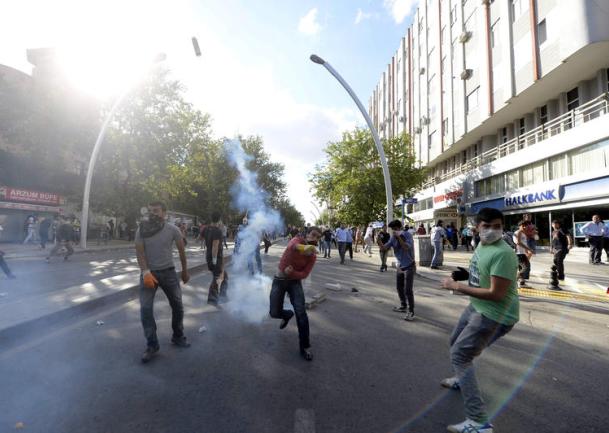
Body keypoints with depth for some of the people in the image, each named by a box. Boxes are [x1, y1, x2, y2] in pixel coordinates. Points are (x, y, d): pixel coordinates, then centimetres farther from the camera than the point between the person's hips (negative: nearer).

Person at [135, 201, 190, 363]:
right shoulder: (141, 231, -6)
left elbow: (181, 250, 2)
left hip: (168, 272, 0)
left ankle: (178, 336, 29)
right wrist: (145, 272, -28)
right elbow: (139, 252, -12)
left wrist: (185, 271, 9)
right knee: (145, 308, -9)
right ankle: (152, 345, 6)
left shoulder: (173, 230, -8)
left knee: (177, 306, 7)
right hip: (149, 272, 0)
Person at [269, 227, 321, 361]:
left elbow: (304, 274, -11)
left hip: (295, 282, 1)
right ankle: (287, 315, 39)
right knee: (274, 313, 0)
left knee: (301, 312, -16)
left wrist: (291, 272, -31)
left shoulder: (312, 256, -7)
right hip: (279, 280, -1)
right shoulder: (298, 239, -16)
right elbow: (293, 246, -42)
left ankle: (305, 346, 1)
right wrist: (305, 247, -65)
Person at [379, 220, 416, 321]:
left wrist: (399, 237, -36)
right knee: (399, 287, 16)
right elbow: (384, 248, -7)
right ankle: (403, 306, 34)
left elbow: (406, 247, -30)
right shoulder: (393, 238, -2)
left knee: (408, 289, -11)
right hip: (400, 266, 7)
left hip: (409, 266, -6)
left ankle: (411, 312, -3)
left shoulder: (407, 235, -16)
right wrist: (379, 242, -26)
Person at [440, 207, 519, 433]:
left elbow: (496, 294, -30)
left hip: (495, 315, -10)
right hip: (477, 307, 10)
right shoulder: (482, 245, 3)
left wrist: (457, 286, -24)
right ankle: (461, 379, 53)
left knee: (459, 355, -10)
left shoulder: (503, 253, -27)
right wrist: (466, 274, -1)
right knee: (456, 342, 27)